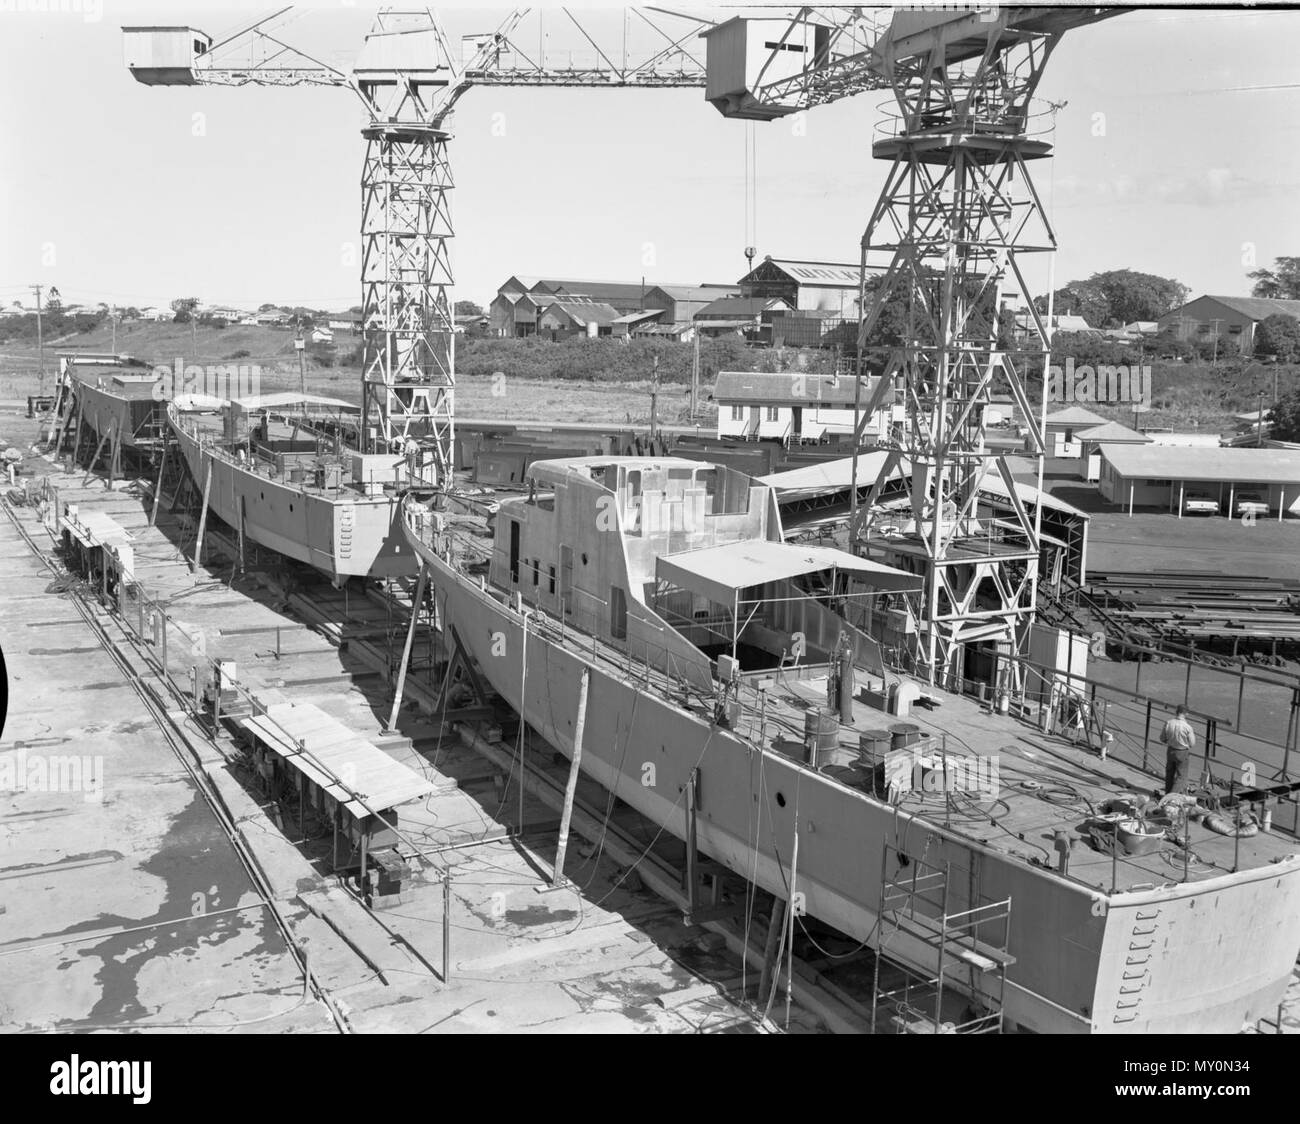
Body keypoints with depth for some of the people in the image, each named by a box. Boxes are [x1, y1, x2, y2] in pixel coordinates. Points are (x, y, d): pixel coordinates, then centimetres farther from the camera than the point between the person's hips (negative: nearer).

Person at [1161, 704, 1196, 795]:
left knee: (1169, 774, 21)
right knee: (1181, 777, 7)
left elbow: (1162, 738, 1)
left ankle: (1167, 794, 33)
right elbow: (1192, 744, -13)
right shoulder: (1187, 726, -23)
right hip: (1182, 753, -5)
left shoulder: (1168, 723, -11)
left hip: (1170, 750, 5)